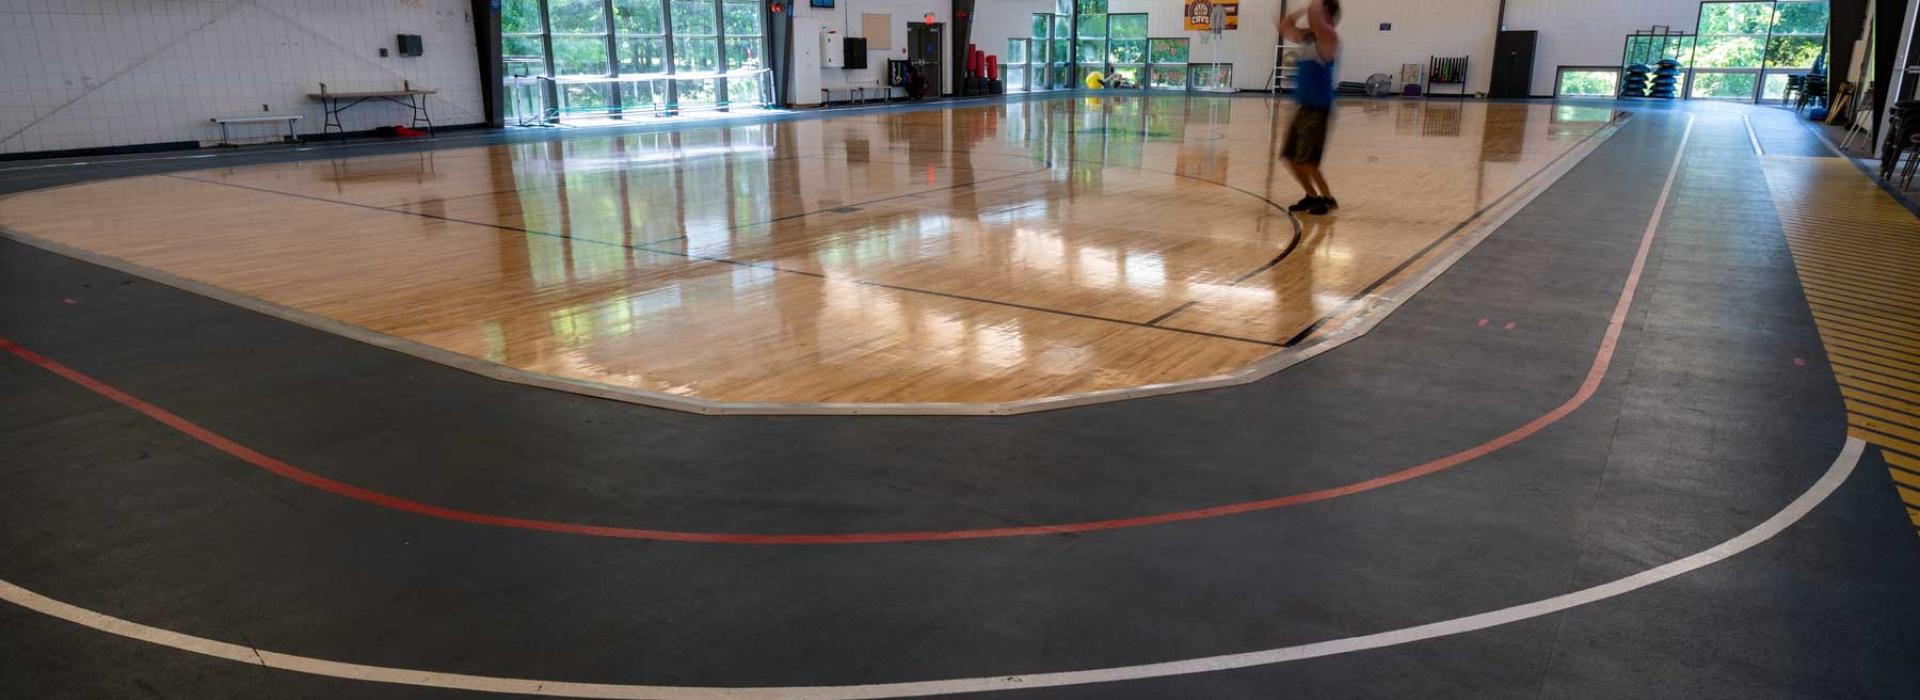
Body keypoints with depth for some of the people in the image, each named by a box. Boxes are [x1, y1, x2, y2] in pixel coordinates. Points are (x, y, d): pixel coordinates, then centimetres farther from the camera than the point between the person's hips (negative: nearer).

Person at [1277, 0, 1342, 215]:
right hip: (1304, 107, 9)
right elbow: (1284, 25, 24)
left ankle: (1328, 199, 8)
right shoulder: (1306, 37, 13)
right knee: (1291, 157, 10)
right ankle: (1313, 196, 25)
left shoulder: (1328, 38, -12)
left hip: (1319, 109, -9)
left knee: (1306, 161, -9)